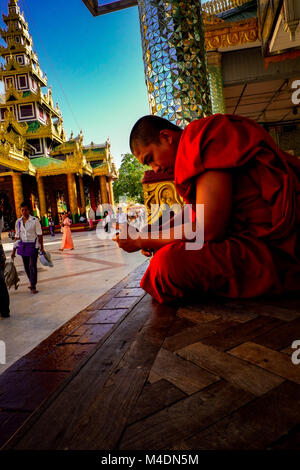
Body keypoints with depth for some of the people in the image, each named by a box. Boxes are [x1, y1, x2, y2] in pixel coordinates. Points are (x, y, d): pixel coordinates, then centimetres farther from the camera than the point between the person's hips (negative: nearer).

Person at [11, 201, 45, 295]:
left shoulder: (35, 220, -8)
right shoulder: (18, 222, 4)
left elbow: (39, 235, -6)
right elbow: (17, 236, 9)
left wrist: (42, 248, -6)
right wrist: (14, 250, 9)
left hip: (33, 246, -4)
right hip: (23, 246, 4)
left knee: (32, 266, -9)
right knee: (26, 266, 11)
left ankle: (33, 287, 0)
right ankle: (32, 282, 33)